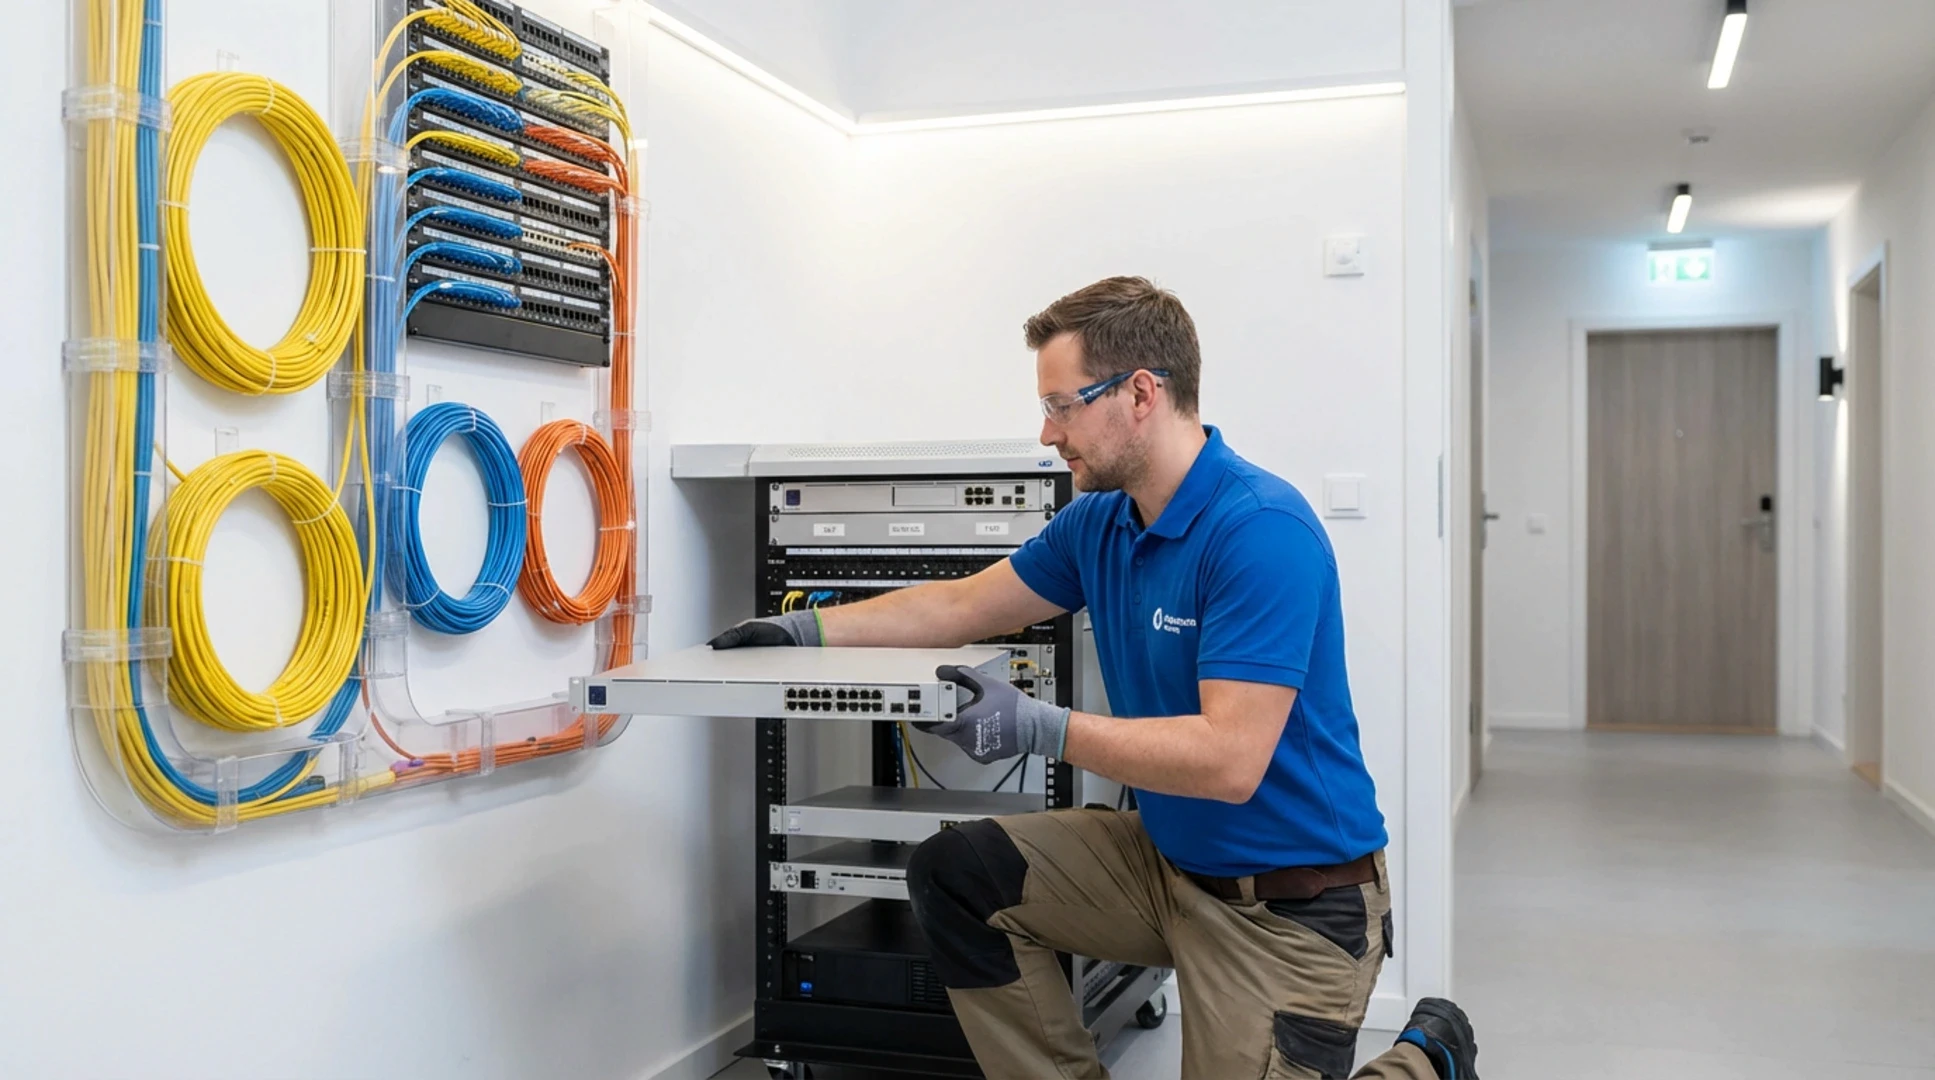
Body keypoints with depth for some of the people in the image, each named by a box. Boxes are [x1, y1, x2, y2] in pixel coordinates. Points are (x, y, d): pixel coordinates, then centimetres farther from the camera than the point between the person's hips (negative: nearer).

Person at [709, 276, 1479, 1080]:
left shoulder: (1263, 531, -25)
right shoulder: (1097, 522, 0)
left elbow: (1230, 759, -31)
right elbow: (962, 607, 13)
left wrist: (1041, 728, -31)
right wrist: (807, 629, 9)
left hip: (1293, 901, -7)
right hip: (1167, 857, 8)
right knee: (954, 876, 1)